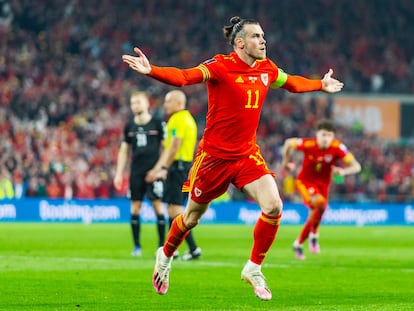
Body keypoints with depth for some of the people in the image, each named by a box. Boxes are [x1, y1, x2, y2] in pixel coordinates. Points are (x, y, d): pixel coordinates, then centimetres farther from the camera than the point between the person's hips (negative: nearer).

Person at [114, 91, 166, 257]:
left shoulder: (158, 124, 1)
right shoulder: (129, 126, 10)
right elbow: (123, 151, 15)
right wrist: (119, 174, 10)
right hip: (136, 172, 3)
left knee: (158, 206, -5)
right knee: (135, 208, 2)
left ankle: (162, 245, 1)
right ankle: (137, 246, 9)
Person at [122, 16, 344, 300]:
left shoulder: (267, 69, 2)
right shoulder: (221, 66, -17)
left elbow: (293, 83, 24)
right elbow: (184, 77, -33)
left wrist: (321, 85, 32)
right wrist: (151, 71, -48)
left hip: (247, 154, 5)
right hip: (214, 156, -5)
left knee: (273, 207, -15)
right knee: (193, 217, 11)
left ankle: (254, 268, 4)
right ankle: (165, 256, 41)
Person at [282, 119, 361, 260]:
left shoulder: (337, 148, -20)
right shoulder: (308, 144, -23)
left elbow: (356, 166, -21)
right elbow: (288, 143, -4)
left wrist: (343, 171, -41)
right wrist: (285, 162, 6)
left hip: (323, 184, 3)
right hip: (305, 181, -3)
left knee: (315, 215, 6)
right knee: (320, 204, -30)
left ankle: (298, 244, 30)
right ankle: (313, 235, -6)